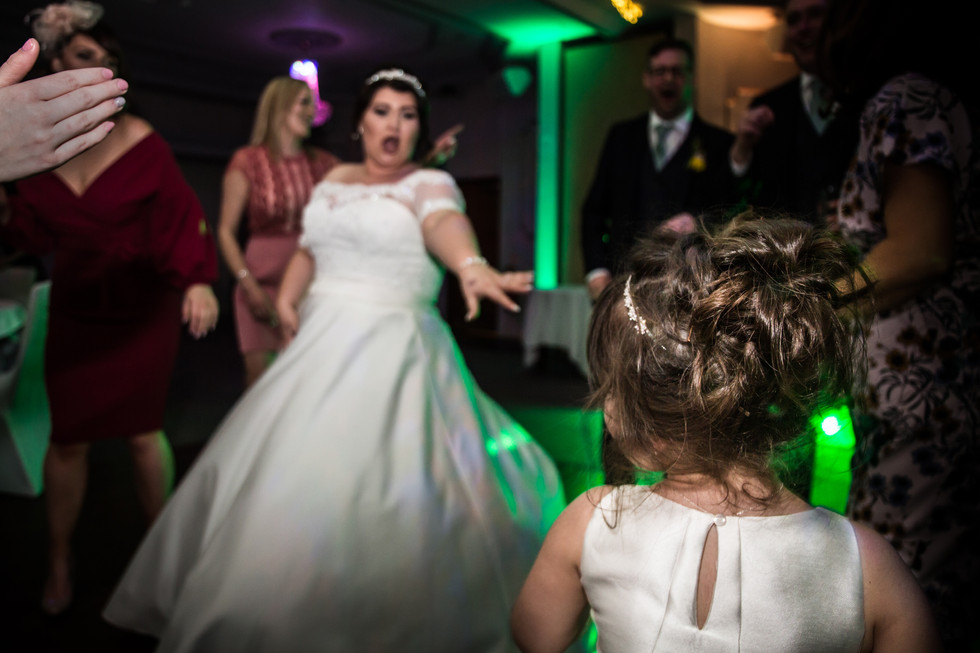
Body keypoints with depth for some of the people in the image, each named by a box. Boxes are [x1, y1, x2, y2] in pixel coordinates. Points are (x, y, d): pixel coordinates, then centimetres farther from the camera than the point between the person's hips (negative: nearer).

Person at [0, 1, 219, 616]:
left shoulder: (140, 140, -9)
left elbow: (179, 213, -15)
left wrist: (199, 280, -28)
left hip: (143, 309, -2)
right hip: (76, 309, 3)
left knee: (144, 431, 5)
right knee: (69, 437, 6)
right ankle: (60, 560, 26)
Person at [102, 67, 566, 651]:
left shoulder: (429, 183, -3)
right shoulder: (334, 180, 15)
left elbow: (445, 221, -26)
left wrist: (472, 265, -47)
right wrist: (288, 296, 4)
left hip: (393, 349, -6)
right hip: (321, 342, 6)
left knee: (377, 488, -10)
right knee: (288, 477, 9)